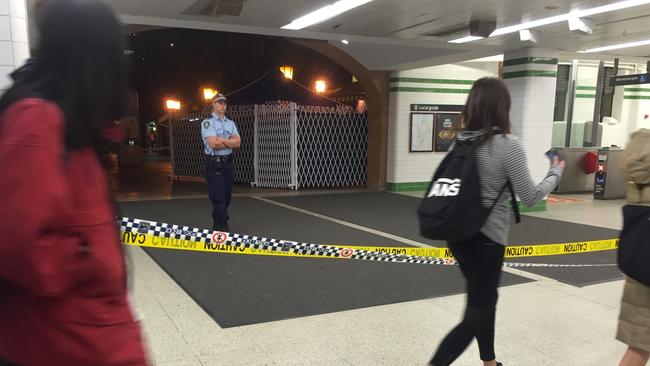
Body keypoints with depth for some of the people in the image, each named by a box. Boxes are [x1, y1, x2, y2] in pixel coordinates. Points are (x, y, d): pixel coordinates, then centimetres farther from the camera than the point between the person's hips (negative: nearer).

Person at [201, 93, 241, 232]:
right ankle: (222, 226, -3)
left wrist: (221, 140, -11)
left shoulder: (230, 123, 15)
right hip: (214, 163, -6)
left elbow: (237, 143, 1)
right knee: (218, 196, -7)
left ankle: (218, 223, 23)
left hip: (228, 162, 6)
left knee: (227, 195, 10)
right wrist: (230, 141, -6)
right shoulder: (207, 123, -3)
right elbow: (213, 144, -17)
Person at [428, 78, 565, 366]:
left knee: (485, 299, 24)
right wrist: (555, 172, 6)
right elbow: (531, 197, -10)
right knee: (476, 316, 3)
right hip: (486, 239, -7)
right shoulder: (508, 145, -16)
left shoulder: (460, 142, 2)